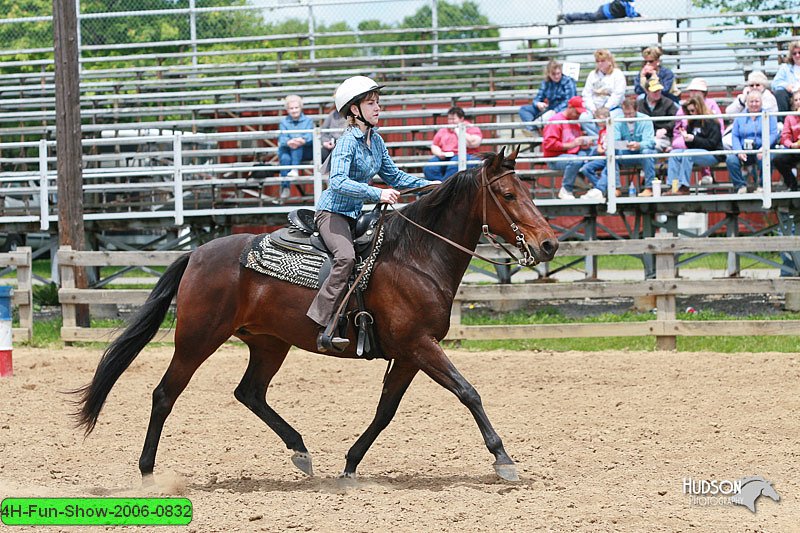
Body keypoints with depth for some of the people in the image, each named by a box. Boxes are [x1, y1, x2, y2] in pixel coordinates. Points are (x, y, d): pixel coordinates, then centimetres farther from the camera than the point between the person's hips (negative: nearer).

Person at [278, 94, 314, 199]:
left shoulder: (307, 121, 11)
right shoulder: (284, 123, 13)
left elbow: (310, 137, -8)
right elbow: (282, 139, -6)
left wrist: (303, 140, -34)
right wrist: (288, 142, -33)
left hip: (305, 152, -1)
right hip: (287, 150, 1)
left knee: (298, 142, -33)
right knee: (285, 158, -34)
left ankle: (294, 169, -44)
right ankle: (285, 187, -38)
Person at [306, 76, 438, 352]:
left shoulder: (375, 140, 10)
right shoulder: (348, 141, -16)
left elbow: (394, 176, 21)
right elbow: (337, 181, -29)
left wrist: (428, 185, 9)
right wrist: (377, 193, -36)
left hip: (355, 216, 10)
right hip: (332, 212, -10)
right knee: (346, 257, -33)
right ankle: (324, 328, -38)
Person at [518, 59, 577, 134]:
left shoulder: (568, 81, -1)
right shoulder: (545, 83, 13)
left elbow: (569, 101, -12)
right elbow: (537, 99, 10)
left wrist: (555, 111, -25)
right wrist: (538, 104, -16)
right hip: (550, 109, 5)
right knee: (523, 109, -8)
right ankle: (533, 128, -37)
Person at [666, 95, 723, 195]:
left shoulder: (711, 122, -7)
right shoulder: (692, 122, 15)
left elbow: (712, 143, -15)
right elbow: (690, 145, 19)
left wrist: (693, 139, -19)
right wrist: (686, 137, -3)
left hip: (712, 154, -8)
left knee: (688, 154, -32)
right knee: (674, 153, -13)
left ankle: (684, 187, -34)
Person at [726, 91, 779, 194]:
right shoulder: (740, 117, 17)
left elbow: (773, 134, -2)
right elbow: (735, 136, 9)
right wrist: (739, 151, -11)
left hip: (761, 150, -2)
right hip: (744, 150, 2)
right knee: (731, 159, -27)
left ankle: (761, 185, -18)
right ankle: (740, 186, -17)